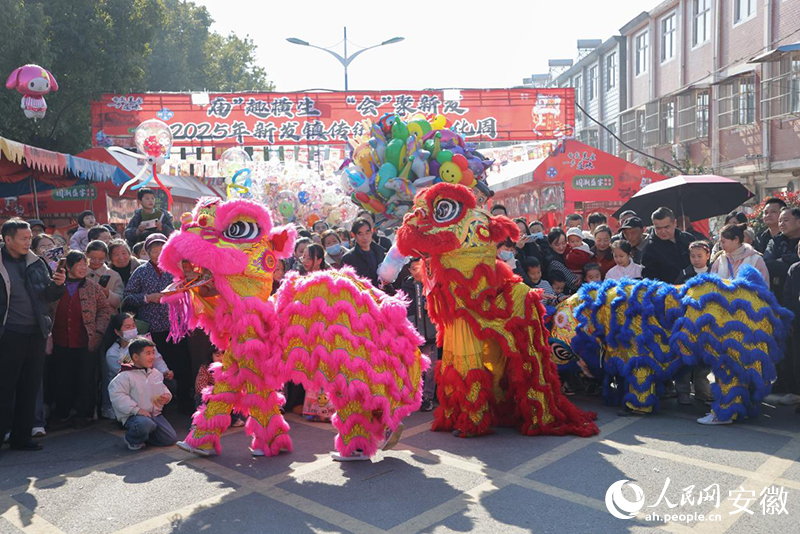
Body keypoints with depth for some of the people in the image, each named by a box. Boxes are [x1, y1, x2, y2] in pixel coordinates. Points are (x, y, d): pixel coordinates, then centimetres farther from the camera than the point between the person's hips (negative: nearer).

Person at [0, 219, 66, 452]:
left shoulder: (36, 263, 9)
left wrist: (57, 284, -6)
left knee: (31, 387, 11)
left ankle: (21, 436, 22)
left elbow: (49, 296, 12)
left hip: (36, 333, 5)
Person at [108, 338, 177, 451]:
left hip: (155, 414, 6)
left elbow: (163, 389, 25)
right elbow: (117, 396, -19)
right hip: (133, 416, -6)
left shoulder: (156, 373, 11)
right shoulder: (126, 376, -11)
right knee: (145, 424, -39)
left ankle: (143, 435, 19)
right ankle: (132, 439, -4)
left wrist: (167, 396, -1)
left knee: (171, 438, -5)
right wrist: (137, 409, -25)